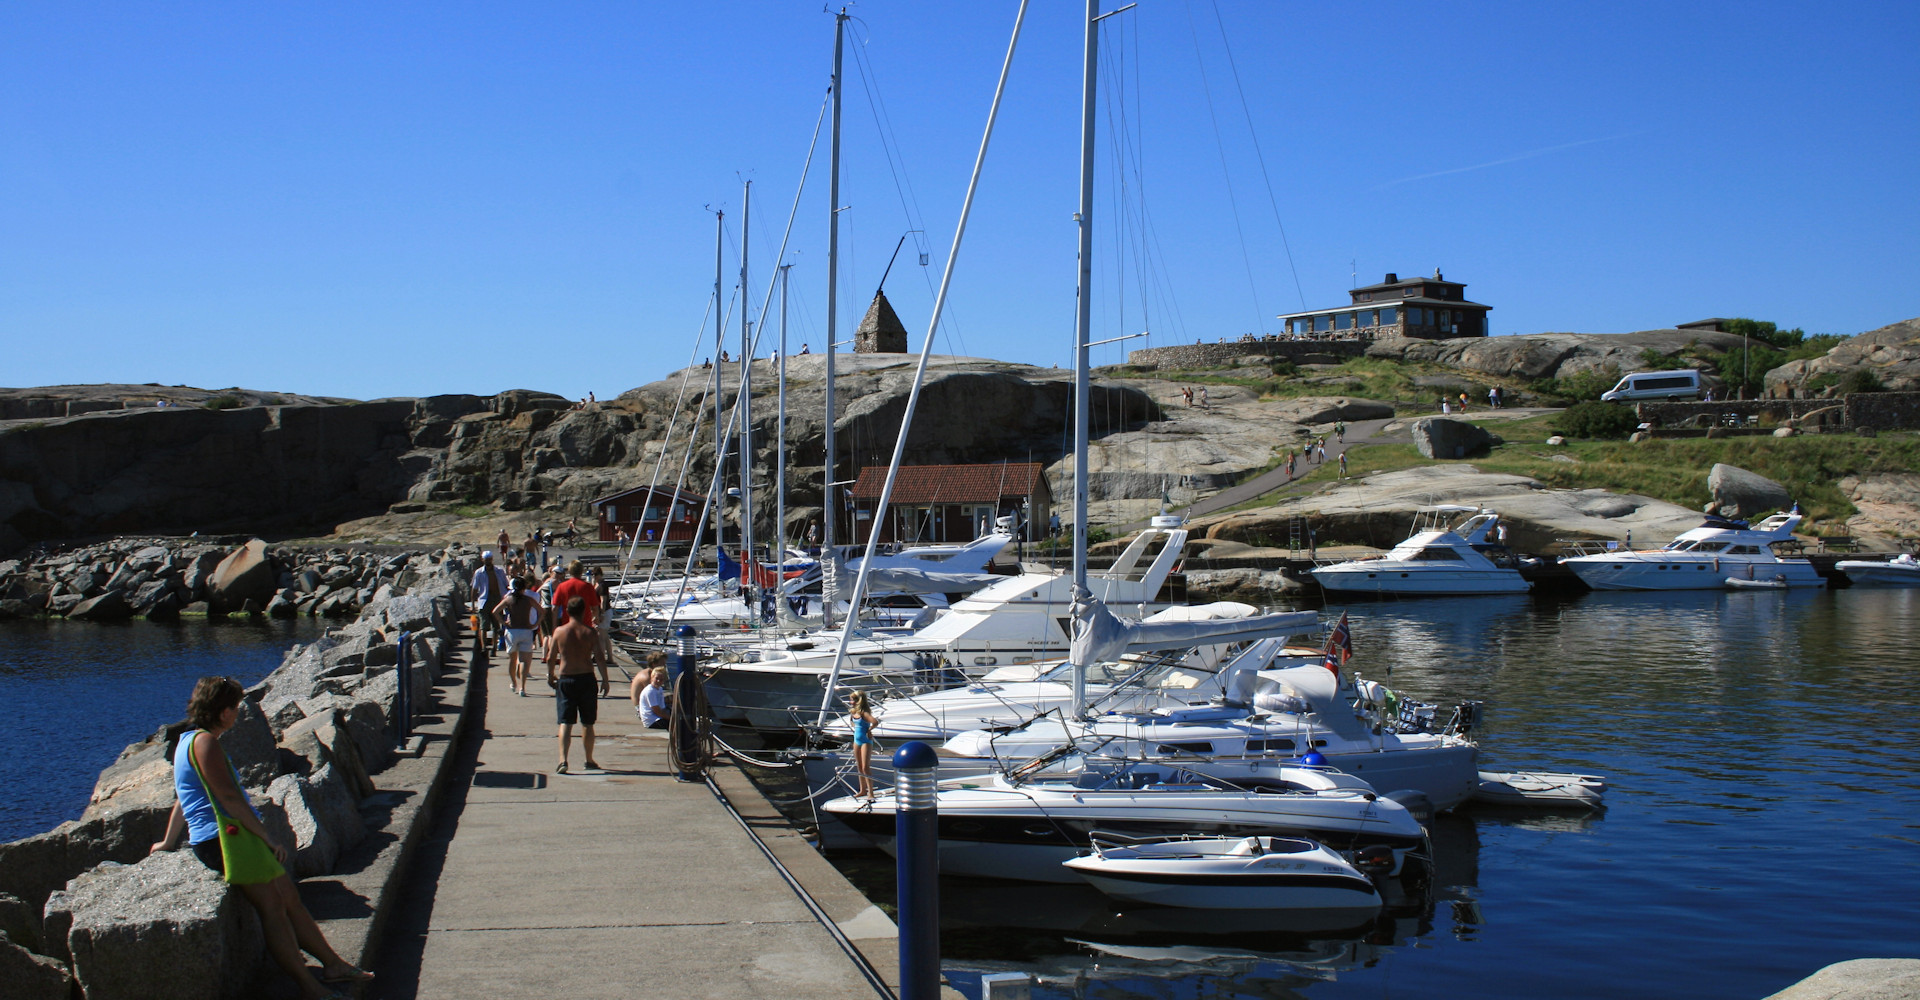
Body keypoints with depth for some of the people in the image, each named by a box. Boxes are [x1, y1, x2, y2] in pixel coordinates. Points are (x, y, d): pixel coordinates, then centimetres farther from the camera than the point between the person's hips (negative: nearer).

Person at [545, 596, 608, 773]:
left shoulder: (559, 631, -3)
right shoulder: (589, 632, -5)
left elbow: (551, 658, 3)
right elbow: (599, 658, -7)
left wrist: (551, 676, 21)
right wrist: (605, 680, 2)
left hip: (565, 679, 0)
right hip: (586, 679, 0)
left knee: (565, 723, 0)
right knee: (587, 724, 13)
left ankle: (563, 760, -15)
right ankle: (589, 760, 22)